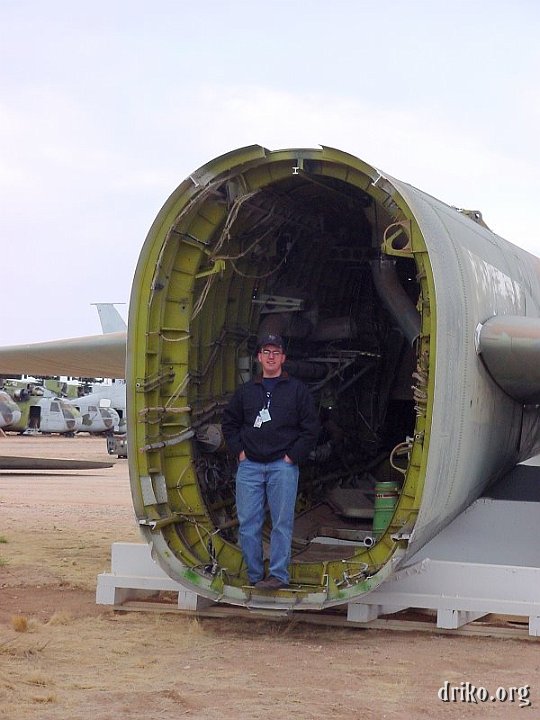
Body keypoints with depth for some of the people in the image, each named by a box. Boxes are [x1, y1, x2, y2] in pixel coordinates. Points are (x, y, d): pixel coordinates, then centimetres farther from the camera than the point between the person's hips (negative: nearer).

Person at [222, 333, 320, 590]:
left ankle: (279, 575, 1)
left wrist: (292, 456, -5)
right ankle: (255, 575, 9)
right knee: (248, 522, 1)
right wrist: (239, 451, 8)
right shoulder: (246, 391, 14)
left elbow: (311, 428, 2)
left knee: (282, 522, -3)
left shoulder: (296, 390, 5)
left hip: (282, 466, -3)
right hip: (249, 466, 3)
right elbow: (229, 422, 22)